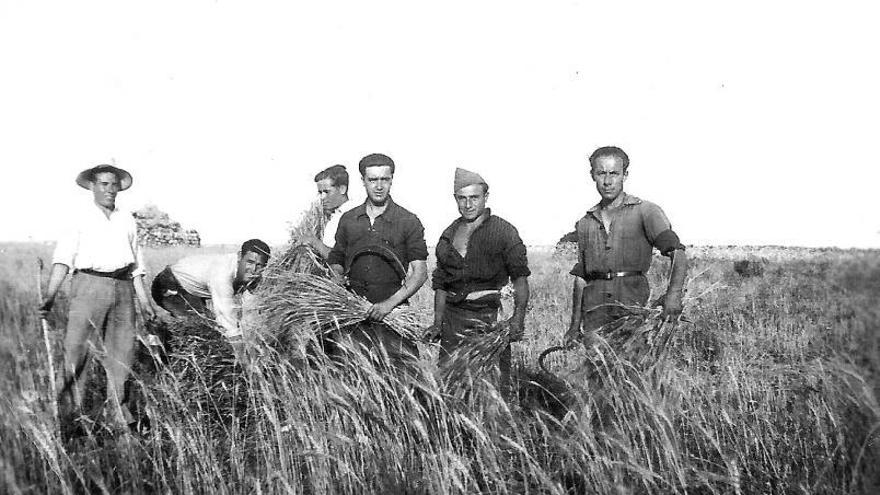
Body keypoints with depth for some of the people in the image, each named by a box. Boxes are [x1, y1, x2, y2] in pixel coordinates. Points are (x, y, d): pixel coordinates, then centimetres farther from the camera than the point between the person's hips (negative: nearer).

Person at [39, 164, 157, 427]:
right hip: (89, 284, -4)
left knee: (122, 351, 4)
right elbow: (63, 258, -2)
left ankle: (117, 410, 13)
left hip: (123, 287, 4)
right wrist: (49, 296, -13)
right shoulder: (81, 217, 6)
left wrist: (144, 300, 16)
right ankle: (71, 410, -2)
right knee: (76, 347, -9)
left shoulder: (127, 220, 18)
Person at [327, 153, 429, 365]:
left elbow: (420, 273, -4)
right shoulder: (348, 219, 12)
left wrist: (390, 303, -14)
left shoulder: (409, 222, 1)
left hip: (393, 311, -3)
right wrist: (340, 281, -2)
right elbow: (336, 262, 21)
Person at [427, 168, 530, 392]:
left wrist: (518, 318, -14)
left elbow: (520, 278, -4)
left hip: (491, 321, -4)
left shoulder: (504, 231, 0)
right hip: (453, 321, 4)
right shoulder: (448, 235, 14)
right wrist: (437, 323, 13)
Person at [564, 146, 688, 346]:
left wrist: (674, 293, -24)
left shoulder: (645, 211, 5)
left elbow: (677, 252, -6)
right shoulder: (585, 223, 18)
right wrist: (574, 325, 15)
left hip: (634, 307, -3)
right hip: (595, 312, 3)